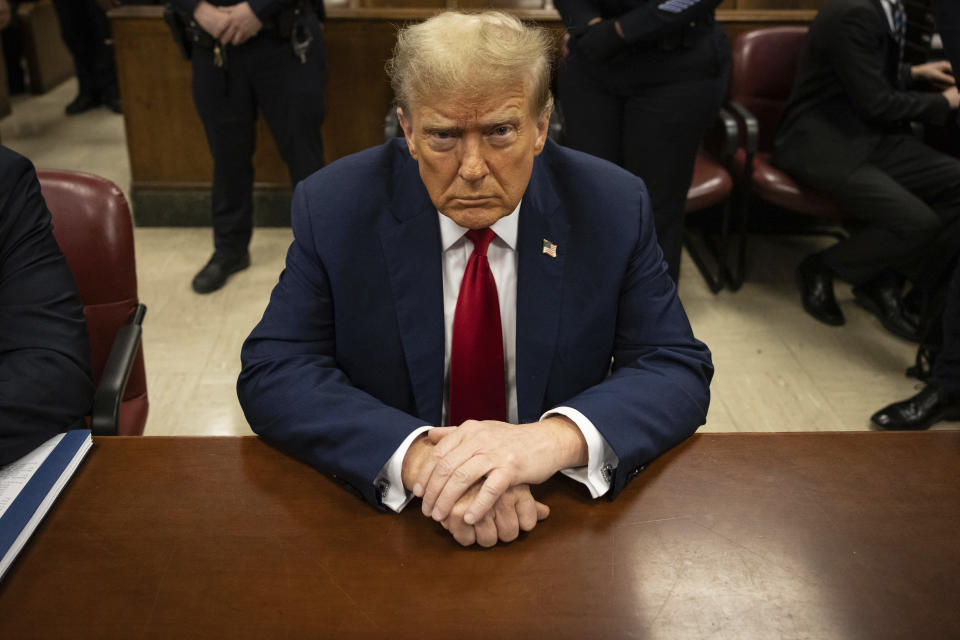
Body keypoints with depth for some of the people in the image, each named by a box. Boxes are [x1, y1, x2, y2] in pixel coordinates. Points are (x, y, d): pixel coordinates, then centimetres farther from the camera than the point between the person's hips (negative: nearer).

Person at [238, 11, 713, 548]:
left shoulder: (613, 209, -7)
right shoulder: (334, 207, -8)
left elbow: (680, 372, -8)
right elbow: (273, 374, -12)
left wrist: (558, 438, -30)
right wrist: (417, 456, -30)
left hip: (555, 512, 1)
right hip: (385, 509, 0)